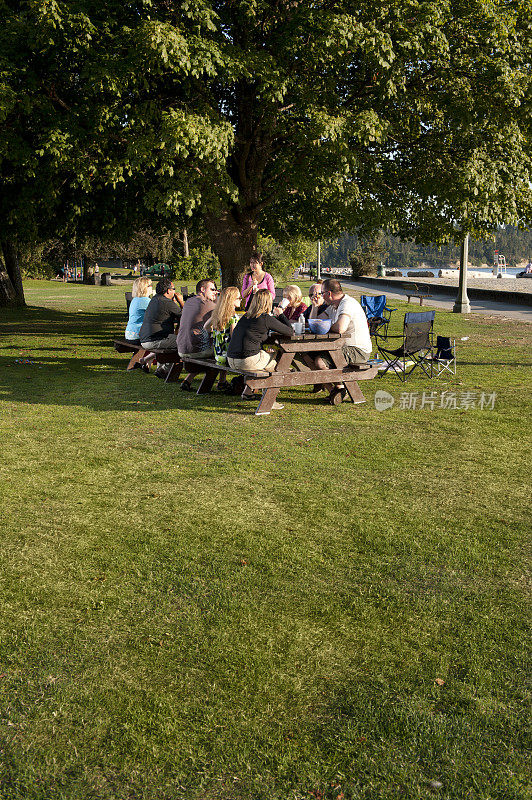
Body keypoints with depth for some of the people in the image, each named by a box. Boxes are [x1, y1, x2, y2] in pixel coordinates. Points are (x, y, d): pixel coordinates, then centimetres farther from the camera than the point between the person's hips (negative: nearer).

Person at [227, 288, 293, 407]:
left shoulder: (246, 316, 13)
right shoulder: (266, 318, -8)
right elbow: (290, 332, -3)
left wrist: (277, 317, 26)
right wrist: (281, 315, 11)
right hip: (247, 361, -8)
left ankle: (247, 393, 33)